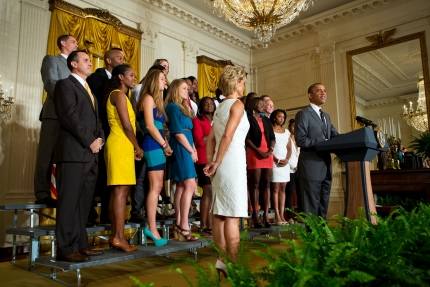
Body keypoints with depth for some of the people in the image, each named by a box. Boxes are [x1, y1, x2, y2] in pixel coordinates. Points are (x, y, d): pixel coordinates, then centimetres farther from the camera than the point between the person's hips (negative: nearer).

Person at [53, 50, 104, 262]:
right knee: (69, 201, -6)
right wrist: (90, 141, -13)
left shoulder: (89, 90, 26)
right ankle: (66, 248, 0)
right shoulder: (65, 84, 0)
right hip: (73, 151, -8)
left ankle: (80, 244, 14)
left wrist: (100, 138, 3)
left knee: (84, 202, 8)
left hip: (90, 153, 8)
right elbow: (70, 117, -12)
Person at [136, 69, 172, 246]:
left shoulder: (156, 99, 23)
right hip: (153, 145, -9)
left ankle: (151, 226, 13)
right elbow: (150, 126, -14)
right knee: (155, 186, -8)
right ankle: (152, 228, -3)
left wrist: (163, 145, 6)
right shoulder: (148, 98, -5)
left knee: (158, 186, 8)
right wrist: (165, 145, -10)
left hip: (157, 146, 9)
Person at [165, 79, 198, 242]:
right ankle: (184, 226, -12)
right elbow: (178, 132, -13)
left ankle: (179, 225, 13)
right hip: (180, 149, -9)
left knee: (181, 187, 8)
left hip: (185, 150, 9)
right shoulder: (173, 107, -6)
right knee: (190, 185, -15)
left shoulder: (182, 107, 21)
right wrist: (192, 151, -8)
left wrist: (193, 150, 4)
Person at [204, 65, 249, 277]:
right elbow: (228, 135, -19)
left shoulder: (221, 106, 17)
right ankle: (234, 264, -2)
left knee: (220, 213, 8)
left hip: (221, 163, 8)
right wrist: (216, 163, -13)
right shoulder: (237, 104, -7)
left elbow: (210, 139, 14)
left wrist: (211, 162, 10)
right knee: (232, 215, -7)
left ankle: (223, 260, 16)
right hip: (232, 161, -8)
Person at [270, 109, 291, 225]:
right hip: (274, 162, -5)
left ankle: (282, 215, 4)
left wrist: (286, 160, -3)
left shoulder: (286, 132, 17)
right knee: (275, 188, -7)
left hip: (285, 163, 5)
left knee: (283, 188, 3)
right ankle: (277, 216, -6)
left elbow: (289, 149, 15)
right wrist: (277, 160, -13)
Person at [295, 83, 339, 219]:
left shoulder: (326, 117, 22)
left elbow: (336, 136, 12)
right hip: (311, 166, -8)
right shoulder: (303, 114, -3)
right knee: (311, 205, -3)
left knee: (323, 204, 11)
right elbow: (300, 140, -14)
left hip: (326, 166, 8)